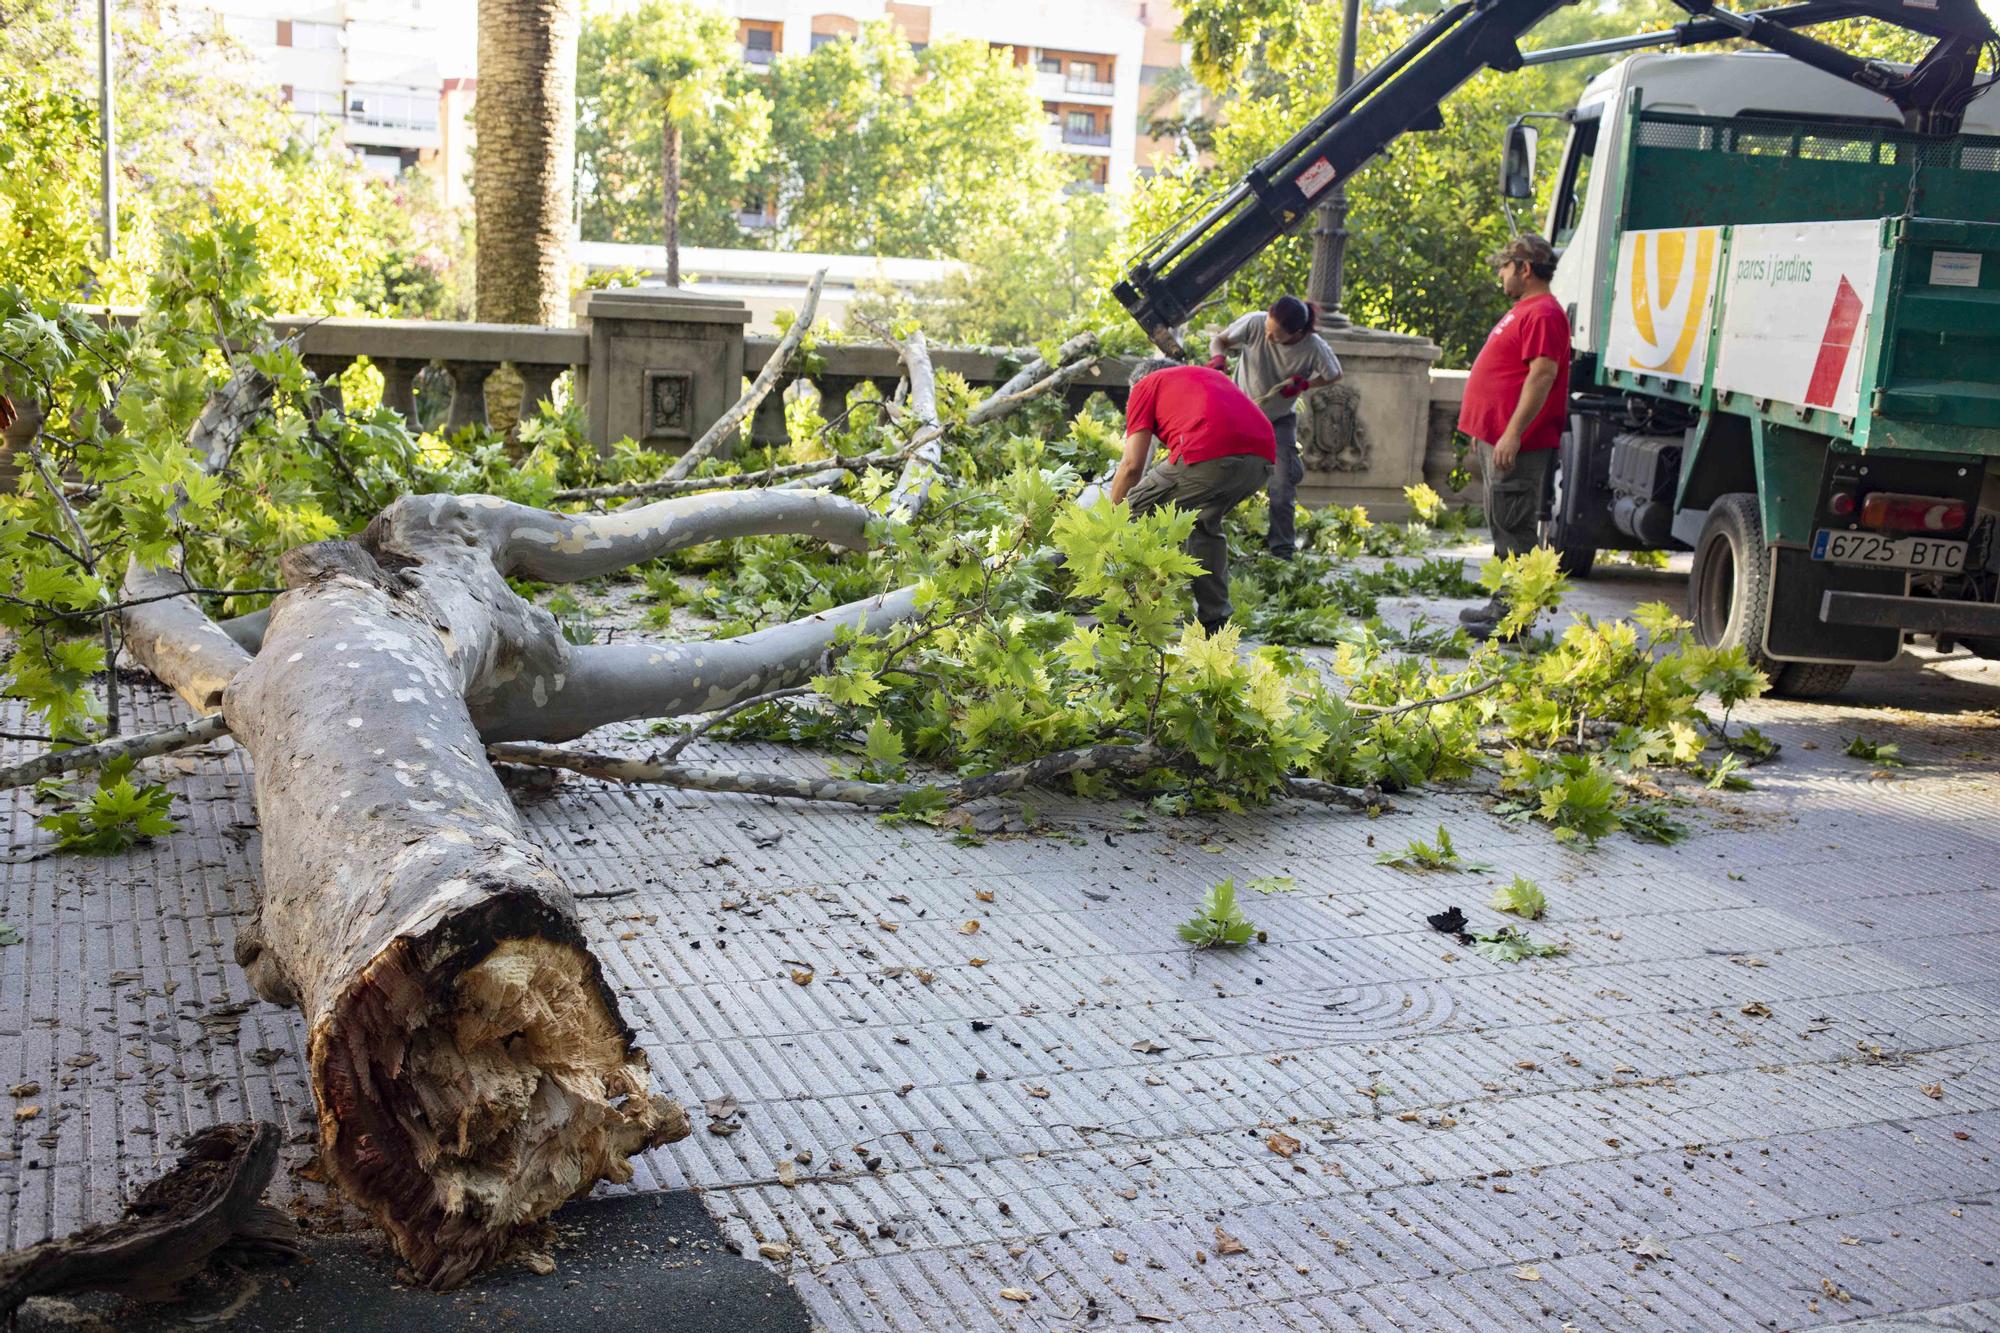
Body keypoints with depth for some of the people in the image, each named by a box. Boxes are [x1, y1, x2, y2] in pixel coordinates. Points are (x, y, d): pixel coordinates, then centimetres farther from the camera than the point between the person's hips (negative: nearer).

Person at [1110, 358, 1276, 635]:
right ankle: (1215, 621, 26)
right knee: (1206, 524, 29)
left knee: (1139, 515, 13)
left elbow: (1132, 464, 13)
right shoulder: (1211, 375, 40)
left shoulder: (1145, 386, 22)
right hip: (1263, 456, 6)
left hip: (1209, 453, -6)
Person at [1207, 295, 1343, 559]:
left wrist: (1305, 384, -23)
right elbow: (1219, 340, -9)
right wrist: (1218, 357, -33)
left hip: (1279, 421, 0)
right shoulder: (1254, 324, -27)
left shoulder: (1315, 349, -26)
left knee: (1281, 488, -4)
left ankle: (1282, 550, 7)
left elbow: (1334, 374, -5)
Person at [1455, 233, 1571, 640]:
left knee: (1515, 529, -8)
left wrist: (1512, 433, -27)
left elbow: (1542, 374, -23)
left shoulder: (1543, 314, -15)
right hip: (1497, 438, 11)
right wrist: (1487, 431, 25)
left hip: (1517, 444, -11)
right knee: (1504, 527, 16)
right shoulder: (1523, 310, 19)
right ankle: (1501, 606, 24)